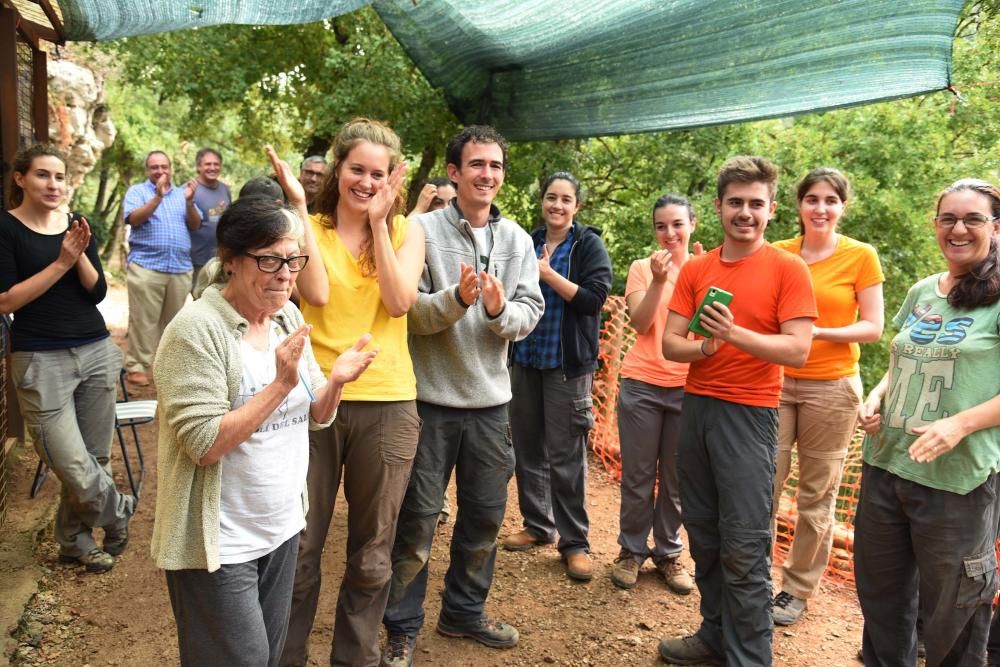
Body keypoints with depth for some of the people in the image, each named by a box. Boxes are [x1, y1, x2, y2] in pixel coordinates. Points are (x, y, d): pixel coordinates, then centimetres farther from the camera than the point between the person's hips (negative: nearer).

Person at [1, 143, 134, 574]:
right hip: (41, 360, -4)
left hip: (96, 351, 5)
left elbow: (98, 293, 5)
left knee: (96, 458, 6)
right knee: (75, 469, -8)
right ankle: (118, 513, 21)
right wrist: (61, 262, -15)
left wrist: (81, 256, -11)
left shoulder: (76, 224, 9)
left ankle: (75, 542, 27)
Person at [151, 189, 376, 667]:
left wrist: (335, 381, -15)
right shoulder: (196, 330, -20)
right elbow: (204, 445, -25)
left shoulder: (289, 316, 1)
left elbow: (315, 416, 6)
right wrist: (281, 384, -30)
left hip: (281, 528, 7)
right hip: (219, 543, -7)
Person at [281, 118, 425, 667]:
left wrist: (378, 223, -9)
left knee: (371, 554, 12)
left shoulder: (406, 231, 5)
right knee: (300, 546, 8)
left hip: (387, 405, 1)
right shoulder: (309, 227, 3)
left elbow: (399, 302, -10)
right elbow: (312, 293, -14)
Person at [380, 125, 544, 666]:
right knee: (417, 518, 7)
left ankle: (464, 611, 37)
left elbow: (531, 313, -1)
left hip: (491, 399, 5)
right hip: (431, 397, -4)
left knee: (485, 515, 16)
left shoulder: (517, 239, 5)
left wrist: (499, 309, -21)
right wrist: (456, 298, -29)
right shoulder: (423, 230, -7)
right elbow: (407, 310, -13)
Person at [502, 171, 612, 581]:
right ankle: (538, 525, 26)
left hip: (567, 362, -5)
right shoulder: (527, 243, 10)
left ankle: (575, 542, 7)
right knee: (527, 447, 11)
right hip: (525, 358, 5)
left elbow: (594, 298, -15)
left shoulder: (589, 245, -3)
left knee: (566, 455, -3)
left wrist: (548, 274, -17)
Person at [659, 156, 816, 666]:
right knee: (703, 537, 14)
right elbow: (669, 343, 4)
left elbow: (798, 351, -12)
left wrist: (735, 333, -24)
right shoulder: (695, 269, 8)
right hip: (695, 407, 5)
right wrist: (703, 347, -16)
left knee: (745, 550, -3)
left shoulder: (788, 269, -5)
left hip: (749, 414, -5)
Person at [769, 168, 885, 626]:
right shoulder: (777, 254, 4)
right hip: (776, 381, 2)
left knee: (816, 496, 6)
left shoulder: (861, 256, -2)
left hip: (831, 386, -2)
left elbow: (872, 328, -3)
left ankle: (798, 589, 22)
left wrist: (817, 332, -17)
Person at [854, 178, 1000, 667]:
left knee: (950, 606, 10)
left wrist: (960, 425, -24)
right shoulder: (921, 292, 10)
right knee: (879, 589, 18)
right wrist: (876, 397, 1)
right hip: (885, 465, 6)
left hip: (958, 478, -6)